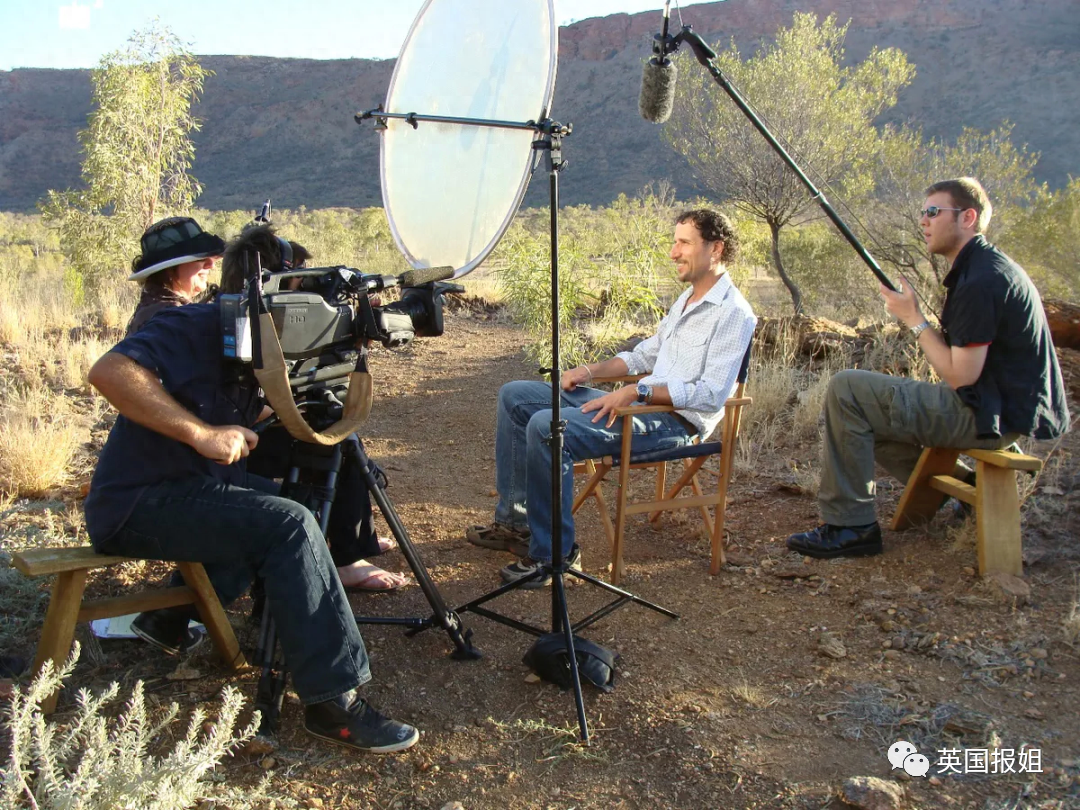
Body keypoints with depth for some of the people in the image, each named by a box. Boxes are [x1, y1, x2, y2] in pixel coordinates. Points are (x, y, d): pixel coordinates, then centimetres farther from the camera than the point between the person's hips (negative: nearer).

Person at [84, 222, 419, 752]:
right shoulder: (195, 327, -16)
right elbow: (109, 371, -30)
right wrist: (202, 433, -31)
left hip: (192, 487, 9)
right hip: (136, 503, -9)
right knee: (289, 526, -24)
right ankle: (333, 702, -22)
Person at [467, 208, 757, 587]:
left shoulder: (734, 313, -11)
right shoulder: (689, 298, 19)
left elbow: (712, 394, -20)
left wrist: (637, 391, -24)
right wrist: (591, 370, 11)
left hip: (676, 420, -10)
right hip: (640, 401, 10)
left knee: (546, 427, -30)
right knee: (514, 396, 6)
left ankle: (552, 552, -17)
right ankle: (514, 521, 7)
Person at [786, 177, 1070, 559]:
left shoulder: (981, 280, -20)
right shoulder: (985, 267, 14)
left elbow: (959, 376, -22)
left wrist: (915, 319, -12)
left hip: (991, 414, -11)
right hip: (1001, 408, 11)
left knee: (847, 391, -16)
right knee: (869, 413, 19)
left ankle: (850, 527, -12)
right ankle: (959, 485, 17)